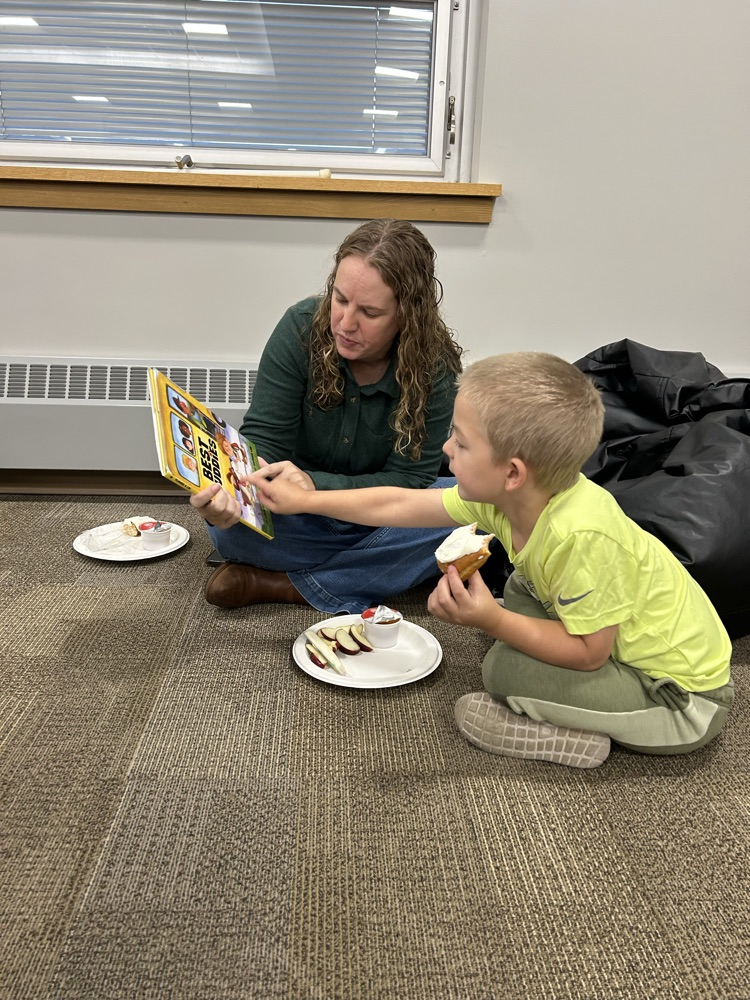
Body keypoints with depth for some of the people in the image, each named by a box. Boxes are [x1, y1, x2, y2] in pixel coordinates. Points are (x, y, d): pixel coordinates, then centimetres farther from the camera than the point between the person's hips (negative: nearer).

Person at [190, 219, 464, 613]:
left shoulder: (435, 366, -19)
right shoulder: (301, 327, -17)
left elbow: (407, 480, -19)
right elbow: (263, 439, -17)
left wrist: (317, 486, -36)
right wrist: (231, 489, -40)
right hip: (304, 522, 0)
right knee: (229, 524, -30)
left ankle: (284, 585, -23)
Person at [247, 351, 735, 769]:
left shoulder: (582, 534, -35)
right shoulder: (514, 494, -11)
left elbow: (588, 652, -25)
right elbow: (398, 505, -4)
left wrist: (493, 621, -33)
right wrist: (303, 500, 1)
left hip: (685, 696, -8)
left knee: (506, 670, -21)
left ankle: (577, 738, 3)